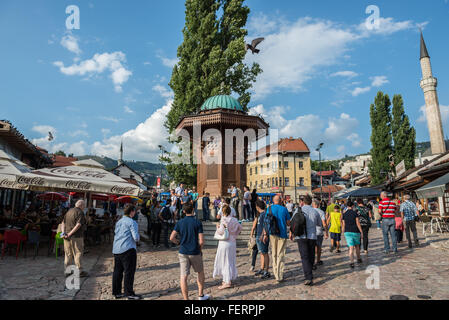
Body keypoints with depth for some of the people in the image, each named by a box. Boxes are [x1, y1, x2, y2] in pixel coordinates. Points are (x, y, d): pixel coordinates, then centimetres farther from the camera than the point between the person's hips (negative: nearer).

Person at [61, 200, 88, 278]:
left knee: (68, 254, 13)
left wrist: (63, 232, 0)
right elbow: (78, 225, -20)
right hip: (76, 236, -8)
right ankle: (79, 271, 4)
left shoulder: (69, 211, 16)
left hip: (67, 237, 8)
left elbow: (63, 223, 11)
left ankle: (67, 271, 19)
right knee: (78, 253, 0)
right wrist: (70, 234, -16)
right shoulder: (80, 212, -9)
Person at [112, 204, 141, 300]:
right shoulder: (132, 222, -9)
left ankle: (116, 292, 22)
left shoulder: (118, 222, 15)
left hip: (116, 249, 8)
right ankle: (129, 293, 4)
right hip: (128, 249, -8)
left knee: (117, 271, 14)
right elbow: (136, 237, -15)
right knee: (129, 271, -1)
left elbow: (115, 234, 21)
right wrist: (137, 241, 6)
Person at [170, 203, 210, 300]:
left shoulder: (179, 222, -1)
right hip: (195, 253, -1)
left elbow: (172, 238, -3)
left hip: (183, 252, 1)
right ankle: (201, 295, 30)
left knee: (184, 277, 5)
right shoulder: (197, 223, -9)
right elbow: (201, 241, -12)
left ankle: (186, 298, 7)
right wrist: (200, 250, 6)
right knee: (200, 272, 20)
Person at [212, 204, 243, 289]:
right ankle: (229, 279, 27)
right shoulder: (234, 220, 4)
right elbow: (240, 227, 16)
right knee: (231, 261, 16)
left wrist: (217, 227, -5)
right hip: (233, 242, 7)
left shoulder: (223, 220, -17)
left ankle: (227, 282, 2)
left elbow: (221, 231, -24)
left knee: (225, 262, 0)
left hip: (225, 243, -7)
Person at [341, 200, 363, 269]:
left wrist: (343, 233, 14)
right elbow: (358, 223, -9)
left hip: (347, 232, 1)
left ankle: (352, 262, -12)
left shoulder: (344, 214, 2)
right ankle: (358, 259, 36)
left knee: (351, 248, -1)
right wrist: (361, 232, -2)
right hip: (355, 232, -1)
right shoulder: (355, 213, -7)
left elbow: (343, 225, 4)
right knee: (357, 246, 21)